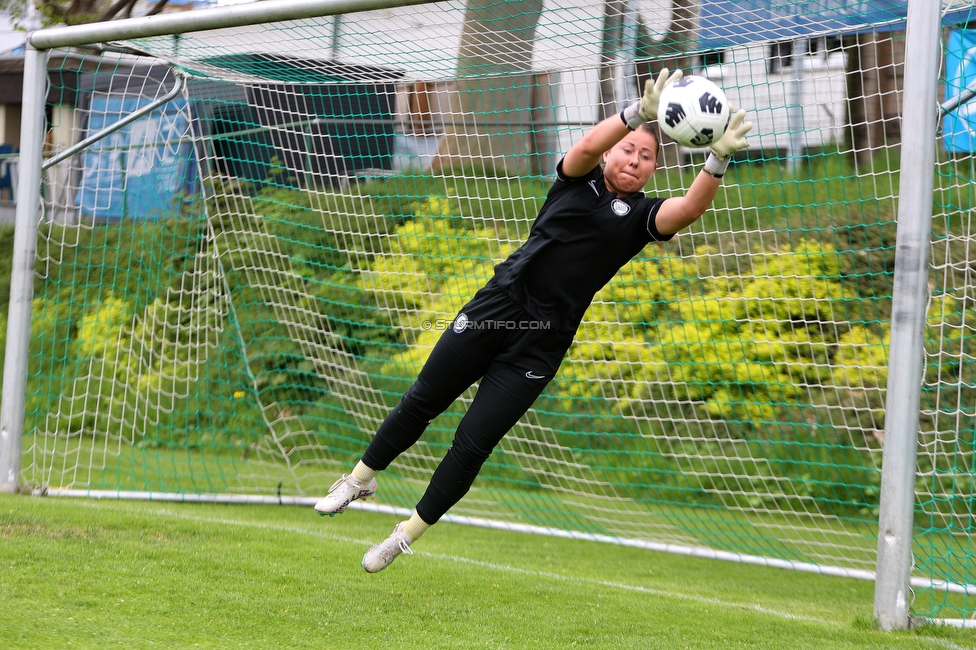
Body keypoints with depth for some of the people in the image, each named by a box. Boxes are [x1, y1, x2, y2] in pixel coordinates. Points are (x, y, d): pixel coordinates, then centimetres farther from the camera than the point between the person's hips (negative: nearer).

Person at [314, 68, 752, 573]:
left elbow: (690, 208, -17)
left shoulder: (641, 215, 3)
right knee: (421, 403, 9)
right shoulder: (578, 180, 5)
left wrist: (718, 159, -35)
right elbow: (588, 146, -18)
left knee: (472, 445, -2)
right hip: (496, 308, 1)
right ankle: (361, 479, 33)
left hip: (539, 347, -1)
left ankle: (407, 536, 15)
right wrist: (640, 112, -36)